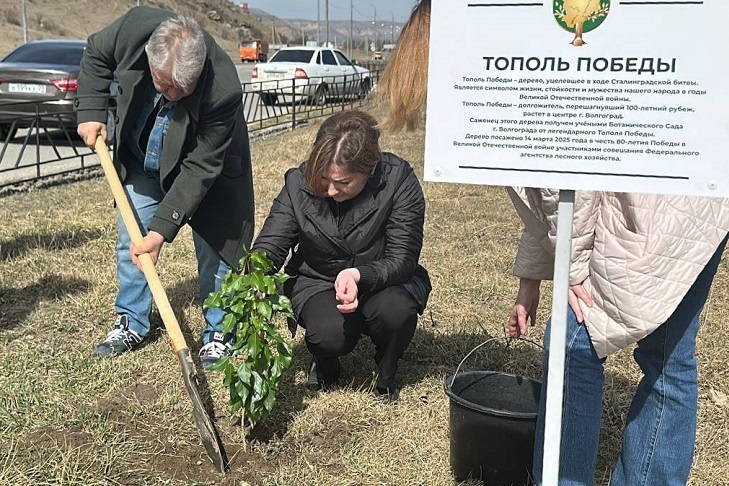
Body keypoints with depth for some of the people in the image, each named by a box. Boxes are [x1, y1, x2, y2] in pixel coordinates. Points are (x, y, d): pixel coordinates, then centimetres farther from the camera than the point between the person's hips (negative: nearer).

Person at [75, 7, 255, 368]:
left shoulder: (223, 90, -40)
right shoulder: (135, 26, -30)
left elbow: (199, 168, -33)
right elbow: (96, 55, -5)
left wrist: (163, 228, -35)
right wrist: (91, 111, -14)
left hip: (203, 168, -4)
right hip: (143, 164, 4)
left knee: (214, 247, -2)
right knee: (131, 242, 8)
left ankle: (218, 334, 13)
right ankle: (131, 325, 23)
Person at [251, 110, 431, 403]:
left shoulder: (399, 181, -21)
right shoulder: (299, 183, -15)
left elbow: (403, 259, -23)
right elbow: (269, 246, -14)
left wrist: (360, 276, -43)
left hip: (383, 280, 0)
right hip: (317, 282, 0)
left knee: (395, 311, -34)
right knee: (330, 334, -32)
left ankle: (386, 376, 2)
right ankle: (325, 365, 10)